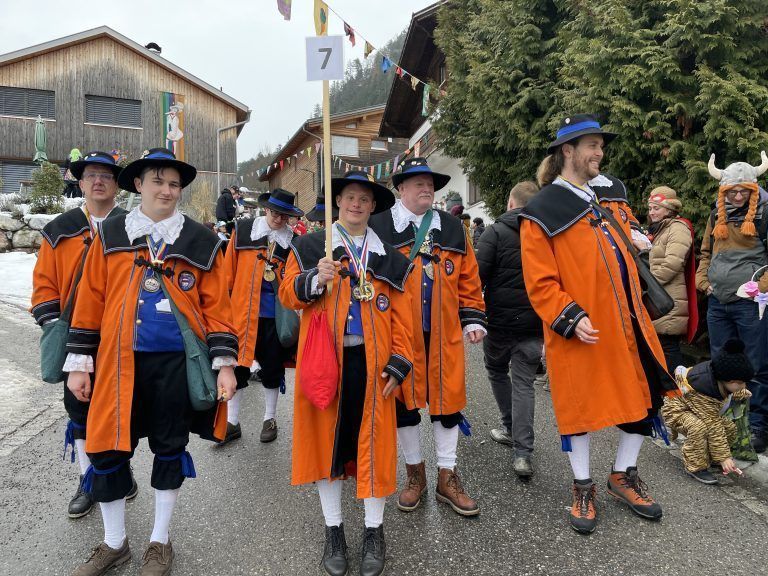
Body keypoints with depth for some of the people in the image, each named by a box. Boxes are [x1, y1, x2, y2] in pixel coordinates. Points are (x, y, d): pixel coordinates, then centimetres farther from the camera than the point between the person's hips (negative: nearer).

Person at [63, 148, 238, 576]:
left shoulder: (200, 241, 1)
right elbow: (91, 303, 6)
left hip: (177, 361, -1)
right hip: (121, 361, 1)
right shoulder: (110, 235, 5)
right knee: (108, 449, 5)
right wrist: (79, 363, 4)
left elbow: (217, 307, -1)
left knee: (169, 447, 11)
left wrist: (225, 363, -7)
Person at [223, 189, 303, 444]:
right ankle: (232, 421, 21)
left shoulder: (293, 241, 0)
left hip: (276, 314, 0)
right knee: (238, 364, 6)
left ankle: (270, 419, 28)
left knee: (272, 367, 11)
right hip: (243, 311, 0)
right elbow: (229, 270, 4)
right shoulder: (243, 229, 1)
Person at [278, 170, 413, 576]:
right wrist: (315, 279, -19)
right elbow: (287, 295, 0)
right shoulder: (309, 247, 7)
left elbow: (401, 316, 6)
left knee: (373, 442, 6)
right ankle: (334, 530, 26)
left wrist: (398, 365, -2)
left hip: (371, 362, 1)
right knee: (327, 439, 8)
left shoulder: (389, 257, 10)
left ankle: (374, 531, 24)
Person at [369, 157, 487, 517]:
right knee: (403, 402, 9)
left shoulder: (452, 229, 10)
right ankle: (415, 474, 29)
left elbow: (468, 280, 12)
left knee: (446, 401, 8)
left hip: (444, 335, 3)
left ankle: (447, 477, 25)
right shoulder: (378, 227, -2)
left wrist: (473, 320, 6)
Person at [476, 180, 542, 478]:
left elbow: (477, 275, -14)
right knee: (524, 382, 6)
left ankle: (511, 427, 31)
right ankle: (522, 452, 1)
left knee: (497, 371, 21)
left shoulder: (496, 232, -7)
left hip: (500, 320, -3)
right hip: (534, 323, 3)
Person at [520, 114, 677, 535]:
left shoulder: (611, 191, 11)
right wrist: (571, 319, -21)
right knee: (579, 403, 6)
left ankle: (623, 476, 34)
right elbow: (539, 283, -13)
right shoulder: (543, 211, -10)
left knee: (646, 394, 13)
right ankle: (583, 488, 26)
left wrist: (637, 237, 7)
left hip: (627, 321, 7)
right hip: (580, 330, -7)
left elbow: (629, 229, 29)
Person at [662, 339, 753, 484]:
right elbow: (713, 427, -34)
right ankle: (696, 467, -21)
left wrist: (741, 394, 25)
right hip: (677, 411, -9)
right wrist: (723, 457, -29)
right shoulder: (703, 393, -39)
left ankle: (709, 457, 13)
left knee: (730, 428, -6)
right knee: (699, 427, -38)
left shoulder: (719, 379, -15)